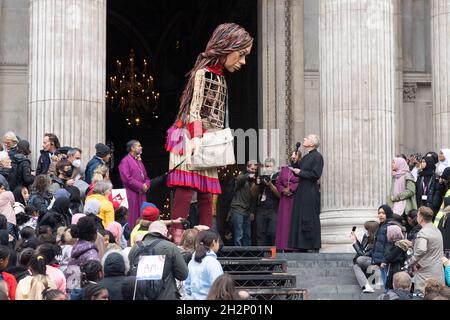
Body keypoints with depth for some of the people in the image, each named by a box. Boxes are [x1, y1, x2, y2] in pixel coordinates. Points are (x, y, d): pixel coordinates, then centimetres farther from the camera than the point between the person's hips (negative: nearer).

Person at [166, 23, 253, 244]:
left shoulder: (219, 77, 18)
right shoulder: (203, 72, -7)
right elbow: (194, 109, -13)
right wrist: (196, 138, -23)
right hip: (191, 140, -9)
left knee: (205, 192, 6)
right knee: (186, 188, -15)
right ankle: (177, 238, -19)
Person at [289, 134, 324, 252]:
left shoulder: (317, 157, -9)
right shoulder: (306, 157, 17)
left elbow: (316, 174, -18)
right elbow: (297, 171, 18)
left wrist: (300, 172, -12)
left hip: (310, 193, -9)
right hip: (302, 192, 9)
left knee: (310, 219, -6)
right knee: (300, 218, 7)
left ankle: (314, 246, 0)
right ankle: (302, 246, 12)